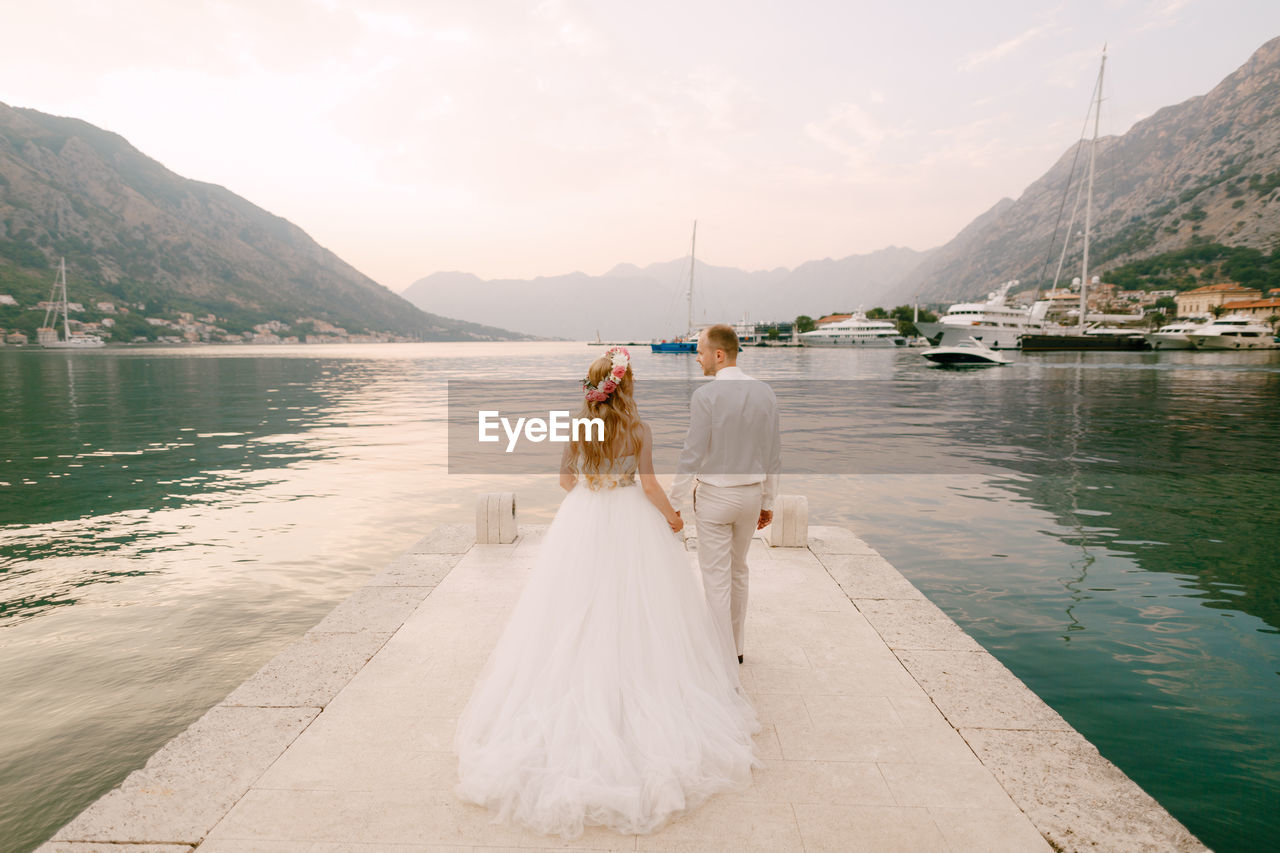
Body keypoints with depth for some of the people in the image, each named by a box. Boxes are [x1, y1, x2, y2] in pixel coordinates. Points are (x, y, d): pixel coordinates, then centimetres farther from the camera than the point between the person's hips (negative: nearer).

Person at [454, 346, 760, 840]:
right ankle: (636, 699, 20)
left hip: (581, 522, 3)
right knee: (635, 619, 10)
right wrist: (671, 517, 5)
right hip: (631, 522, -3)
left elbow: (566, 480, 7)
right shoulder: (638, 429, -11)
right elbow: (649, 485, -11)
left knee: (576, 622, 13)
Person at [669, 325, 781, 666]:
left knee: (716, 576, 5)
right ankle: (736, 646, 33)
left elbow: (692, 456, -17)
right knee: (738, 571, 20)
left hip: (714, 495, -6)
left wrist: (674, 503, -7)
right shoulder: (765, 393, 0)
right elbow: (774, 455, 4)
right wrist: (768, 502, 13)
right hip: (751, 494, 6)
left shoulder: (705, 395, -17)